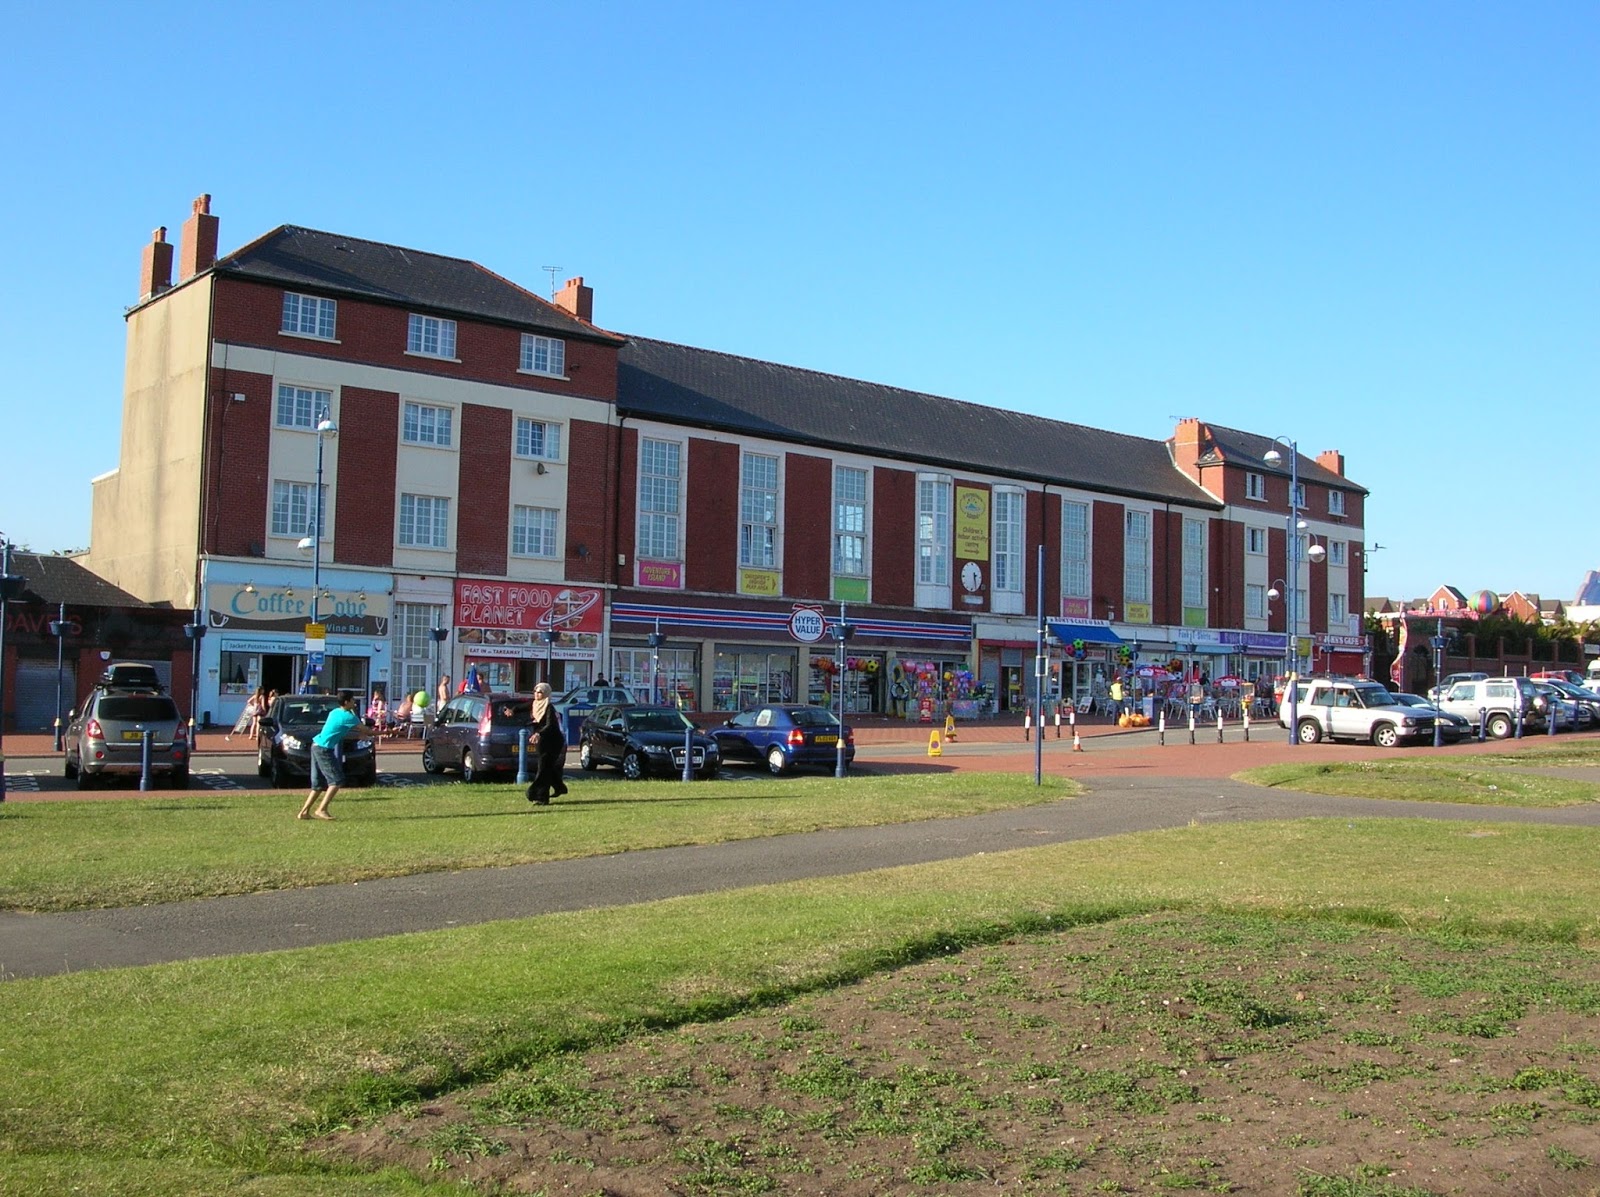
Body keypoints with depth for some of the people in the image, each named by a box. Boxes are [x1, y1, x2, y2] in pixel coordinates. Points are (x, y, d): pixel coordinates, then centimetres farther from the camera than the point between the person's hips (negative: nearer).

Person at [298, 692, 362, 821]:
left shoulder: (335, 712, 13)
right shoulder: (348, 716, -12)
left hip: (316, 746, 9)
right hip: (324, 749, -9)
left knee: (319, 784, 13)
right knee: (337, 780, -8)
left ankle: (304, 812, 12)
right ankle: (321, 810, -11)